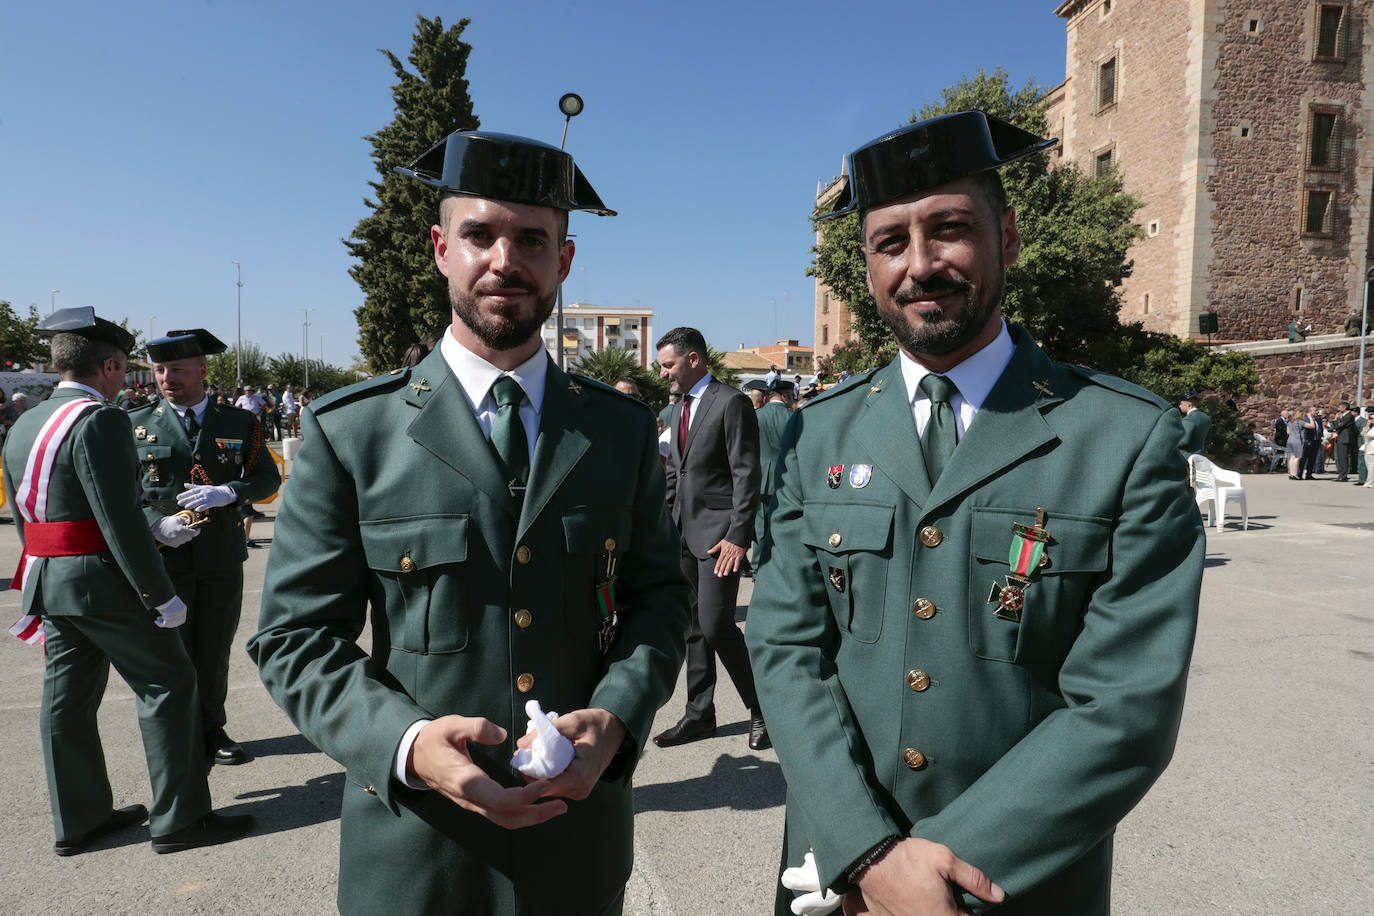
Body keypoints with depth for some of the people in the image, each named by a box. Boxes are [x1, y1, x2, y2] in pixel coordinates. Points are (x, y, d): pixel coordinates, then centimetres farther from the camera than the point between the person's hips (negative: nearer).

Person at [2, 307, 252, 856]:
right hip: (102, 582, -9)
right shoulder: (98, 420, -16)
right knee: (167, 685, 0)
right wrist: (161, 595, -17)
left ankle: (79, 820, 28)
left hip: (46, 582, 9)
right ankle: (179, 819, 7)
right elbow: (119, 520, -22)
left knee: (67, 698, 15)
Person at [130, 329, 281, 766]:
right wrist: (157, 524, -16)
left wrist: (228, 492, -17)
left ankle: (212, 730, 30)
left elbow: (269, 477, 3)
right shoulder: (136, 425, 3)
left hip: (223, 557, 1)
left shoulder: (239, 422, 4)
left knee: (215, 652, 13)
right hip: (163, 557, -1)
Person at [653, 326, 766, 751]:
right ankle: (699, 715, 23)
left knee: (715, 625, -11)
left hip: (719, 532, -8)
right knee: (692, 627, 12)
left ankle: (761, 707, 9)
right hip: (683, 532, 8)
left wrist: (738, 535, -19)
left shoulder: (731, 403, -8)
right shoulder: (678, 411, 17)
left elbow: (746, 474, -14)